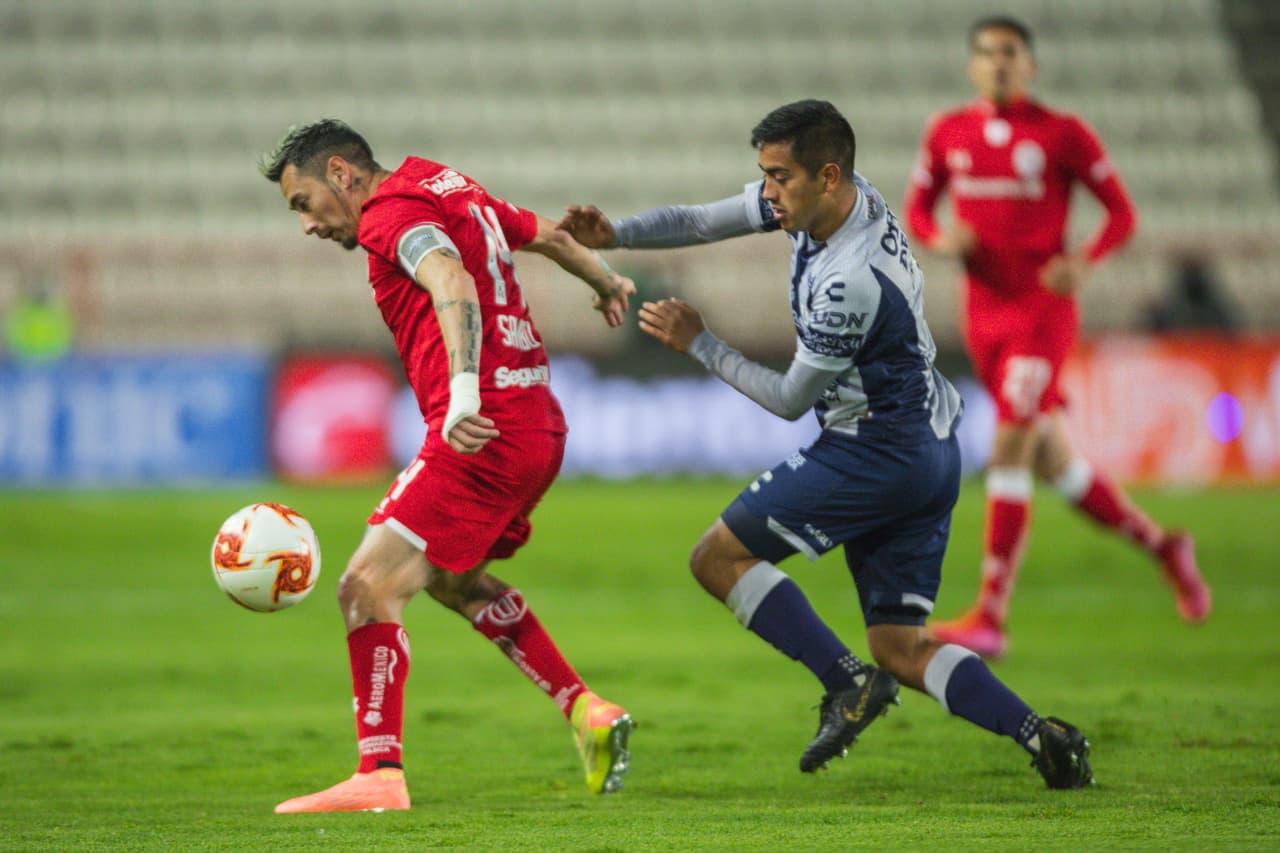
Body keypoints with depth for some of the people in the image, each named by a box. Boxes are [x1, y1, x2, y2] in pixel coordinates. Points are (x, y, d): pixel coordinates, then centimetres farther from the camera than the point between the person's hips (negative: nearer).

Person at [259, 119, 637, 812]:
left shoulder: (393, 214, -10)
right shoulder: (451, 189, 18)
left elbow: (454, 286, -29)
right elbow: (549, 236, 33)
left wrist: (463, 391, -42)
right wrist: (606, 282, 52)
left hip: (484, 434, -10)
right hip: (540, 425, 10)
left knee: (369, 587, -11)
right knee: (451, 576, 28)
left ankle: (380, 776, -15)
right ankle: (587, 713, 24)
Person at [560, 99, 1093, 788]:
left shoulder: (849, 281, -25)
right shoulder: (827, 198, 1)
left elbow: (790, 399, -12)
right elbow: (701, 222, 9)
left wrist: (698, 344, -5)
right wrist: (614, 234, -5)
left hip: (876, 453, -10)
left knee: (719, 559, -1)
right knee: (900, 650, 9)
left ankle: (848, 682, -9)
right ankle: (1038, 735, -8)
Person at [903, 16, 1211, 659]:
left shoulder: (1062, 134, -6)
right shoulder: (947, 134, 6)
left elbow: (1121, 212, -1)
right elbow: (916, 208, 15)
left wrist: (1083, 262, -19)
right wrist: (939, 239, -8)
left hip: (1042, 309, -5)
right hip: (984, 312, 5)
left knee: (1009, 453, -16)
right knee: (1053, 465, 11)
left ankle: (990, 619, -16)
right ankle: (1162, 545, 33)